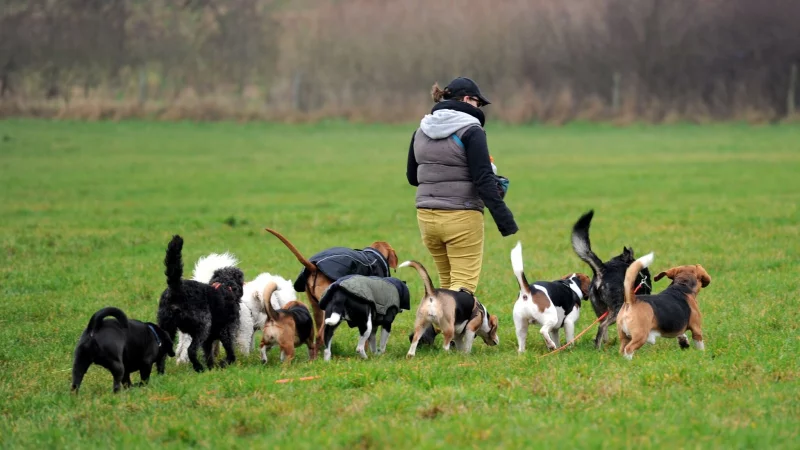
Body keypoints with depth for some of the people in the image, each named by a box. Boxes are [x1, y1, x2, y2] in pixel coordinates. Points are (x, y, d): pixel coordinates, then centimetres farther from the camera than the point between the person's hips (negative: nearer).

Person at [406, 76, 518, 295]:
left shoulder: (422, 130, 10)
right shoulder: (470, 131, -9)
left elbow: (412, 177, 18)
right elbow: (484, 180, -16)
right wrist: (504, 219, -16)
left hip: (426, 217, 7)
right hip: (461, 218, -7)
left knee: (447, 283, 18)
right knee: (464, 286, -5)